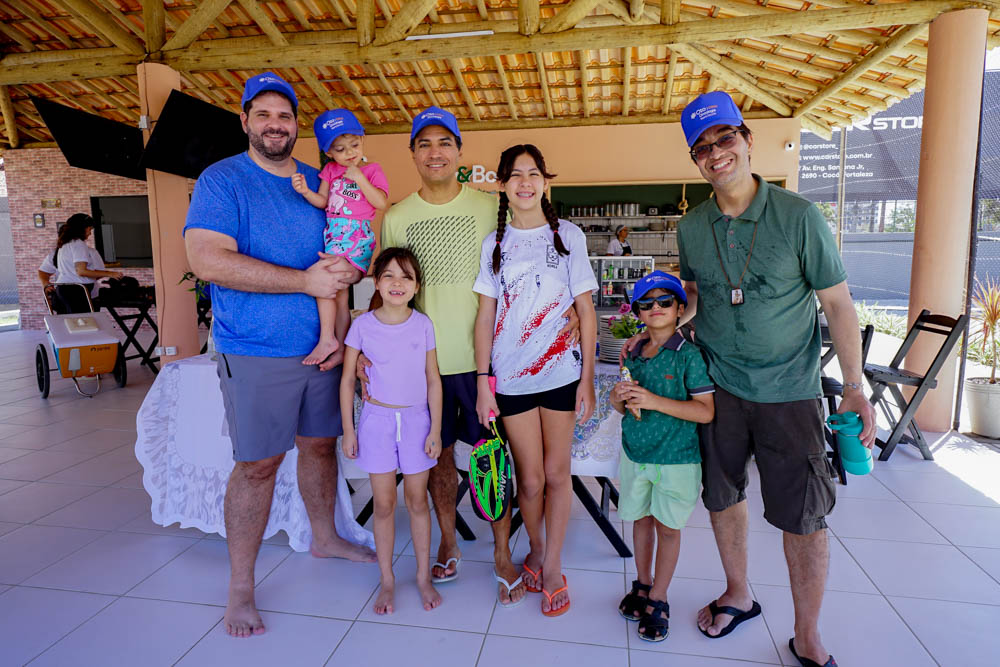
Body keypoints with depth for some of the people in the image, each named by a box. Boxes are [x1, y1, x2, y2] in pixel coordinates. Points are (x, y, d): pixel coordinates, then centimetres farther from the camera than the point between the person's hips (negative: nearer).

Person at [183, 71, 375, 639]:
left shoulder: (320, 183, 11)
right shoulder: (222, 181, -6)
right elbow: (207, 259, -19)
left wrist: (349, 268, -8)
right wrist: (306, 281, -23)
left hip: (320, 347, 5)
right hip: (256, 353, -5)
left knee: (321, 443, 16)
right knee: (258, 465, 0)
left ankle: (325, 537, 39)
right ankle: (241, 587, 18)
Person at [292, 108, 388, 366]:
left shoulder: (372, 170, 1)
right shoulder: (330, 170, 15)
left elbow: (382, 203, -11)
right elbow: (322, 202, 13)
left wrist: (359, 177, -13)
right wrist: (305, 191, -6)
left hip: (357, 236, -6)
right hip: (334, 234, 6)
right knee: (338, 292, 8)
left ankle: (326, 340, -9)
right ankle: (341, 349, 15)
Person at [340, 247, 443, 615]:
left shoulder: (423, 324, -4)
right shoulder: (363, 325, -6)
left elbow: (433, 380, 1)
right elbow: (348, 380, 1)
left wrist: (435, 429, -1)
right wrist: (348, 430, -1)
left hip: (416, 419, 0)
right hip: (377, 419, 0)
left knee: (417, 500, 10)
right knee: (383, 503, 8)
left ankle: (424, 576, 26)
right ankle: (387, 580, 25)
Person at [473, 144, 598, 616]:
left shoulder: (568, 235, 2)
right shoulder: (494, 243, 6)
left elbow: (586, 311, 2)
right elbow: (485, 316, 5)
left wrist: (587, 378, -2)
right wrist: (482, 379, -1)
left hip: (561, 371, -1)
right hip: (511, 376, 1)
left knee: (556, 474, 5)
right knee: (530, 479, 6)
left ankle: (553, 566, 23)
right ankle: (535, 551, 32)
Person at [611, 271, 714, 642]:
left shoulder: (688, 355, -13)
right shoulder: (635, 355, 4)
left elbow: (706, 411, -19)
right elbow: (618, 402, 13)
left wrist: (654, 401, -26)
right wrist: (621, 398, -12)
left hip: (676, 458, -5)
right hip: (635, 453, 5)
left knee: (667, 527, 9)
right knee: (641, 518, 17)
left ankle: (657, 599, 24)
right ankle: (642, 584, 36)